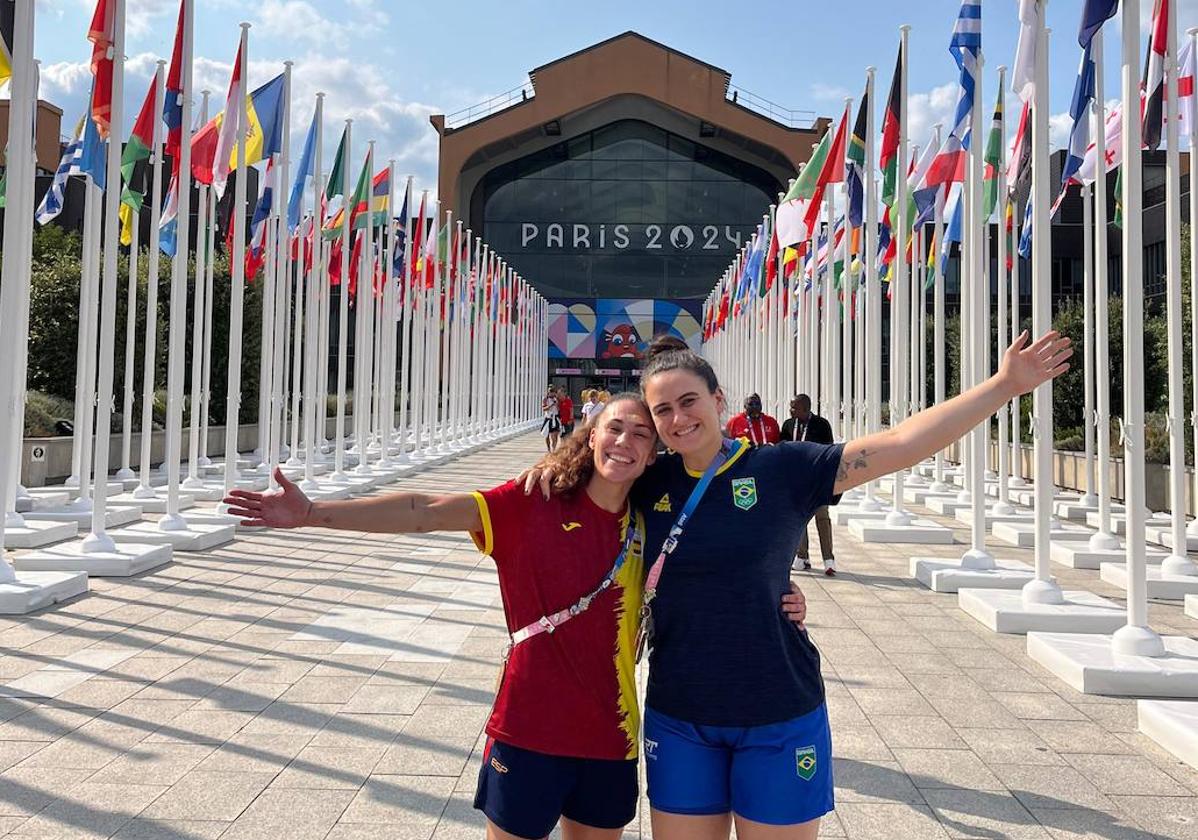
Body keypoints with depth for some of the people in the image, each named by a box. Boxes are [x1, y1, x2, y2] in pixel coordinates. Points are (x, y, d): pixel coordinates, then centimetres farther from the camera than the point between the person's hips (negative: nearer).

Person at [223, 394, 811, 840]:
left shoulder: (645, 531, 1)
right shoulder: (535, 503, -10)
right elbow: (427, 512, -18)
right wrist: (312, 514, -25)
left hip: (609, 734, 4)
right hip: (529, 726, -4)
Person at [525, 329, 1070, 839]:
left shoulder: (781, 469, -8)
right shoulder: (649, 483, 0)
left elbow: (899, 444, -11)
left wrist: (1003, 385, -14)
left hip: (777, 717, -2)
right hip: (678, 716, 3)